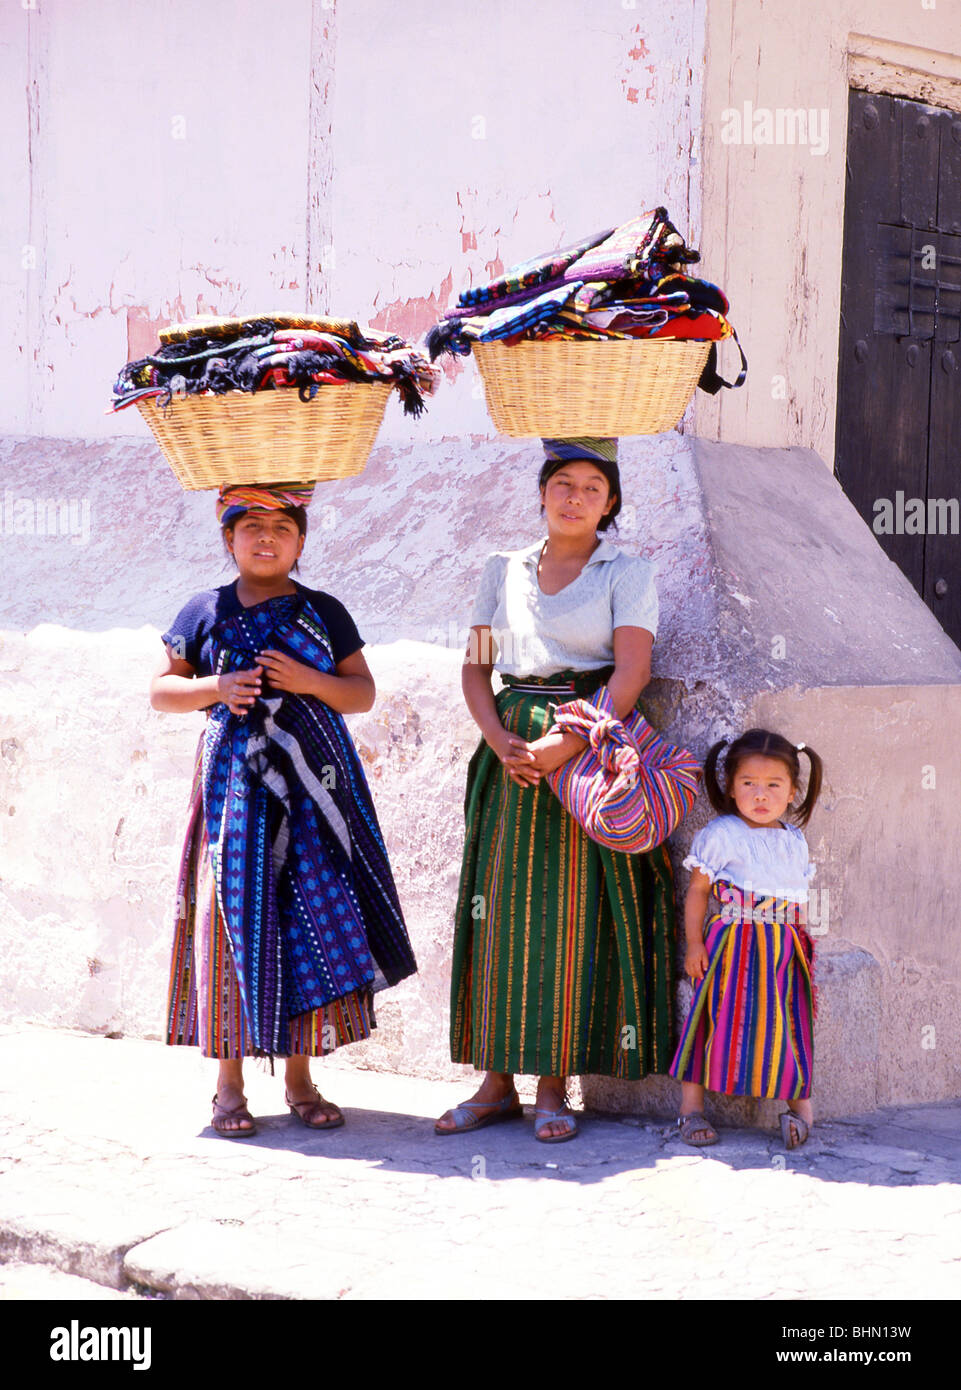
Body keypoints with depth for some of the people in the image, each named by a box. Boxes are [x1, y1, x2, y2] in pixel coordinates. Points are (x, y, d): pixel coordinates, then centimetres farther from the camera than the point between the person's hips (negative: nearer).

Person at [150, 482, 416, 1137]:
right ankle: (230, 1082, 7)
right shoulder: (207, 611, 8)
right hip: (237, 781, -1)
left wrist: (309, 681, -10)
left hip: (313, 783, 1)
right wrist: (217, 689, -10)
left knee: (315, 916, 0)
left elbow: (363, 693, 8)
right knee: (238, 915, -2)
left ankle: (299, 1076, 11)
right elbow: (161, 689, 9)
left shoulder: (324, 612, 10)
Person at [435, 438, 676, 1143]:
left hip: (589, 749, -3)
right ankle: (496, 1083, 9)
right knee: (502, 906, 2)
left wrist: (565, 744, -19)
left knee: (573, 912, -4)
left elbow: (632, 671, -8)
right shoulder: (504, 569, 13)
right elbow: (475, 667, 10)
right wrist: (501, 741, -8)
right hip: (512, 752, 3)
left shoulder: (627, 572, 2)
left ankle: (554, 1088, 3)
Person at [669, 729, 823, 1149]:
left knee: (787, 1023, 3)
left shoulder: (795, 841, 13)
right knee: (722, 1019, -4)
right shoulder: (720, 834, -4)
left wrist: (804, 944, 15)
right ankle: (691, 1104, 4)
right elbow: (698, 891, -3)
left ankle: (798, 1100, 13)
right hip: (732, 945, -4)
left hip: (784, 951, 4)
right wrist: (694, 942, -9)